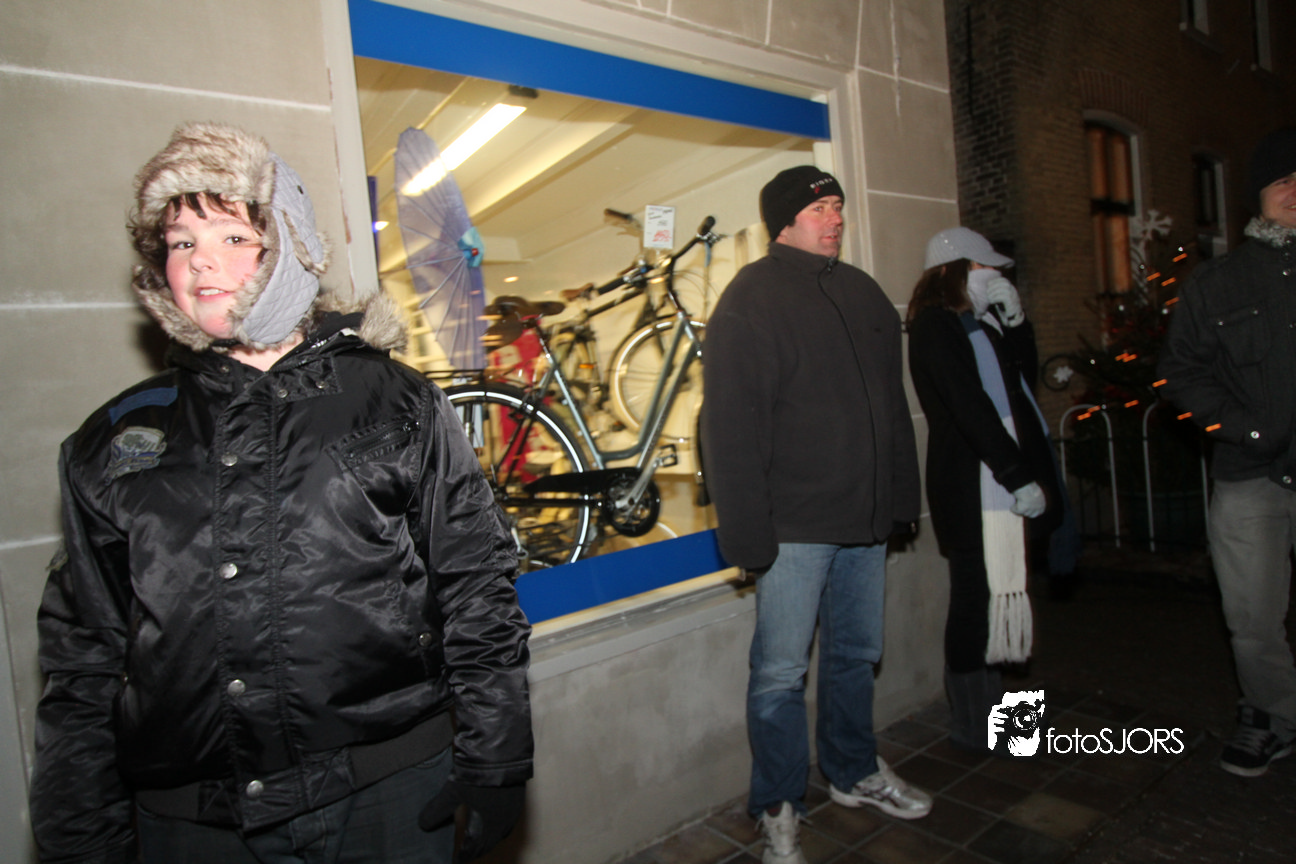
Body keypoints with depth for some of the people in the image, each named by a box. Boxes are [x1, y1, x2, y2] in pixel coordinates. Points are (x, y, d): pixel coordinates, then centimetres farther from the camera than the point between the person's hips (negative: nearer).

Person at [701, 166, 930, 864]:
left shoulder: (863, 292, 13)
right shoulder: (752, 298, -9)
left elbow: (893, 405, 18)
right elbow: (730, 427, -15)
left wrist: (903, 496, 14)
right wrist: (749, 534, -18)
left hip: (866, 521, 7)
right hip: (795, 526, -7)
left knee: (856, 654, 20)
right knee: (780, 673, 4)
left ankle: (854, 773, 41)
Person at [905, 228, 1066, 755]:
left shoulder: (981, 324, 22)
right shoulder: (935, 325, -8)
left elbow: (1025, 376, 18)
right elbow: (969, 406, -17)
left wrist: (1013, 318, 9)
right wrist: (1019, 475, -18)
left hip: (1002, 483, 9)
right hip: (970, 487, -9)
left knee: (993, 597, 12)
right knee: (978, 598, -3)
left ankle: (985, 713, 24)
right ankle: (973, 725, 10)